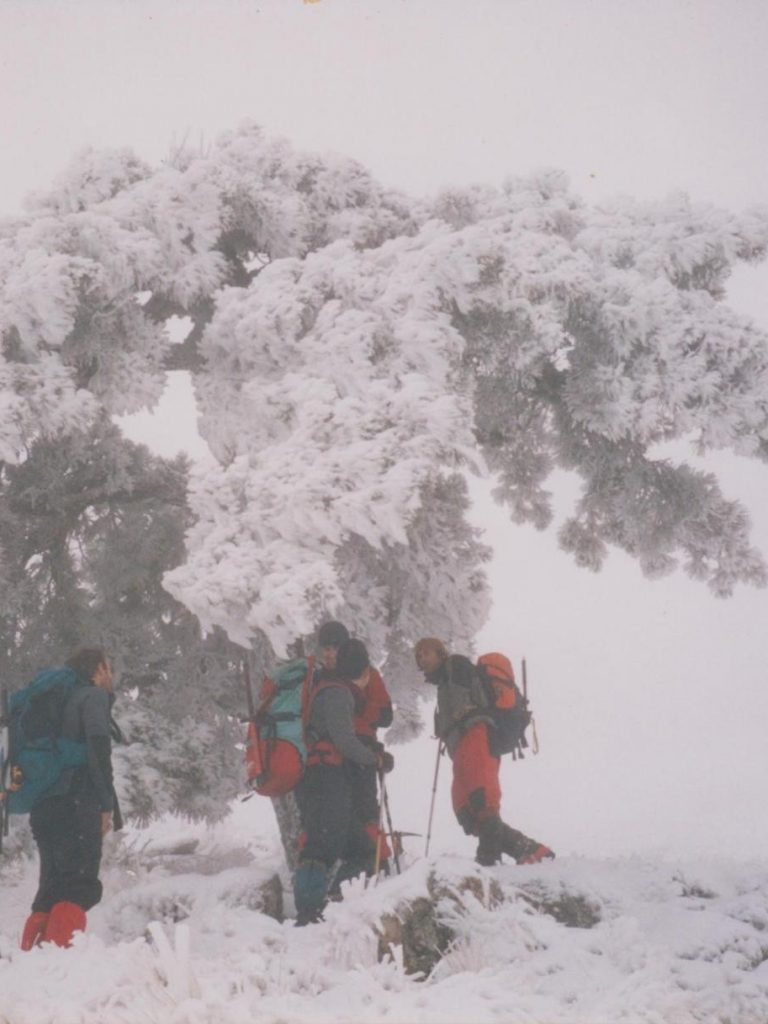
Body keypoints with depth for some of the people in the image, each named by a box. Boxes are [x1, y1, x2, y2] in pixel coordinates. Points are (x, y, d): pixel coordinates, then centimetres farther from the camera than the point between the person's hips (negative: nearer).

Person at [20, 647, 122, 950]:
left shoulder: (67, 699, 26)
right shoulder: (95, 695, 1)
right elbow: (98, 743, -15)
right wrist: (107, 804, -14)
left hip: (45, 807, 8)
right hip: (75, 803, -8)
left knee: (53, 888, 12)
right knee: (81, 887, -13)